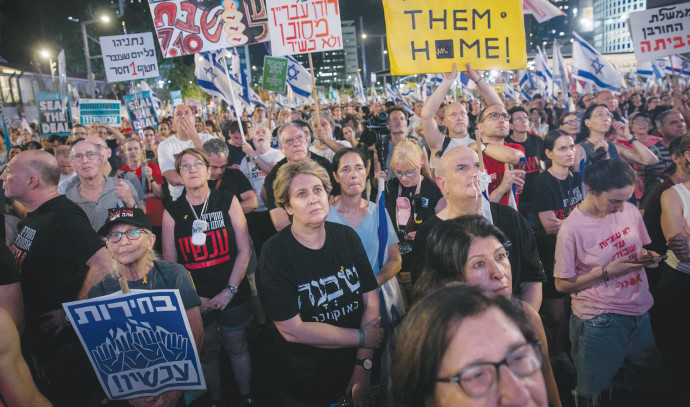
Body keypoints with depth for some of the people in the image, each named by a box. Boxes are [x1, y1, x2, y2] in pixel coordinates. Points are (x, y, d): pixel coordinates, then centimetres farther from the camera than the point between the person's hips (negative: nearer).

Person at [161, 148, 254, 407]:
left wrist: (230, 290, -10)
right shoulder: (172, 213, -2)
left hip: (231, 295, 0)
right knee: (207, 351, 13)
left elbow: (244, 250, -6)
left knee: (236, 346, 13)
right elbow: (170, 262, 0)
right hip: (196, 300, 1)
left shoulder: (227, 202, -5)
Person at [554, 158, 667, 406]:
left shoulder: (630, 210, -2)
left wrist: (646, 256, -8)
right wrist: (607, 272, -20)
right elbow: (563, 284, -12)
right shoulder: (572, 229, -19)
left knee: (653, 386, 18)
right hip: (600, 322, -5)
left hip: (640, 314, 6)